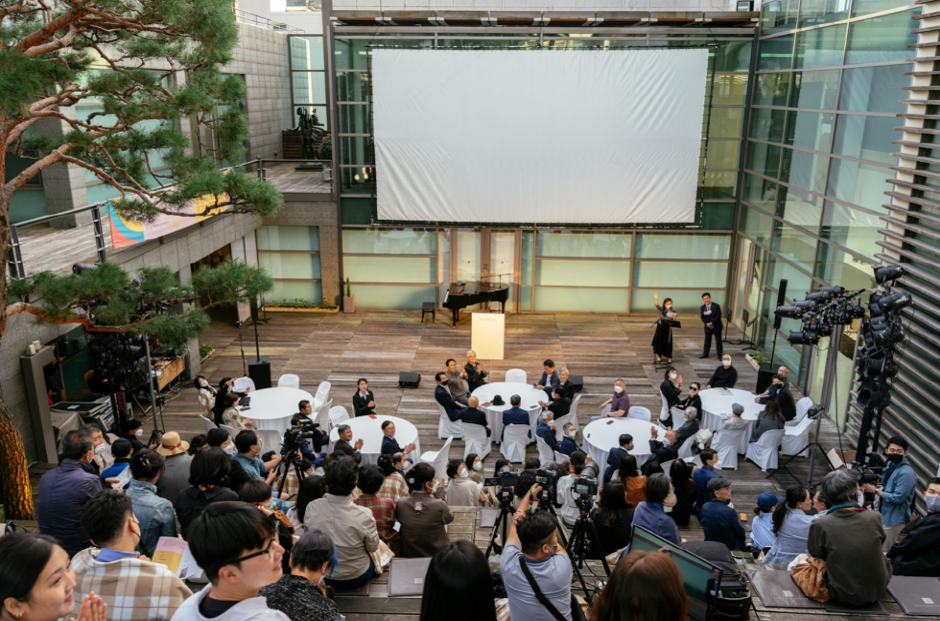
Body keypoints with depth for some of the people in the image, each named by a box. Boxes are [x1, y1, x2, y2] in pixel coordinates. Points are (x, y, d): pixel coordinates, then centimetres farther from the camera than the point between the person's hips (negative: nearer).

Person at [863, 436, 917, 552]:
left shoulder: (906, 473, -22)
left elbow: (898, 498, -24)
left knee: (888, 554, 0)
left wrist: (875, 491, -16)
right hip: (886, 516, 9)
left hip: (895, 520, -9)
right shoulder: (891, 465, 8)